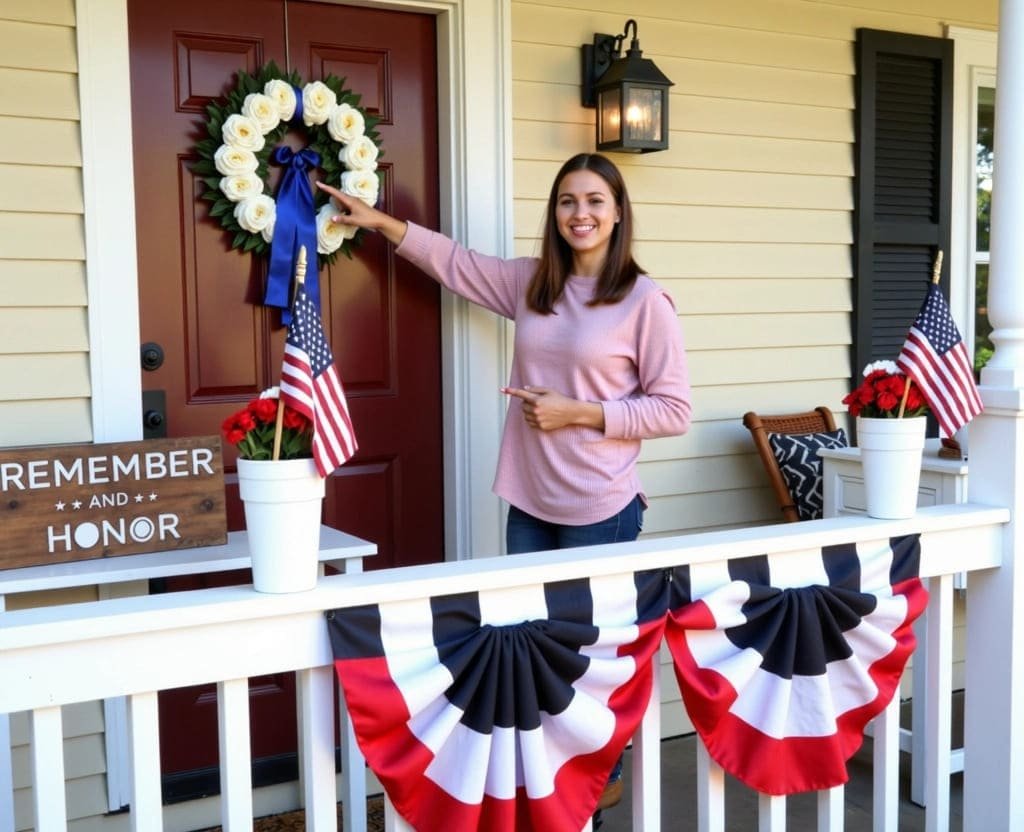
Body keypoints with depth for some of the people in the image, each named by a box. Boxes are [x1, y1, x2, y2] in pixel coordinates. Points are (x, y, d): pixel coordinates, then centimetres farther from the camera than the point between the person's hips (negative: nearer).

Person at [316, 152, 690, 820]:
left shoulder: (646, 301, -10)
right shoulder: (530, 283, 8)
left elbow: (673, 410, -10)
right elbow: (455, 261, 22)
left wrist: (578, 413, -16)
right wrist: (380, 221, 19)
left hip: (600, 508, -5)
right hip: (529, 502, 6)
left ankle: (603, 774, 27)